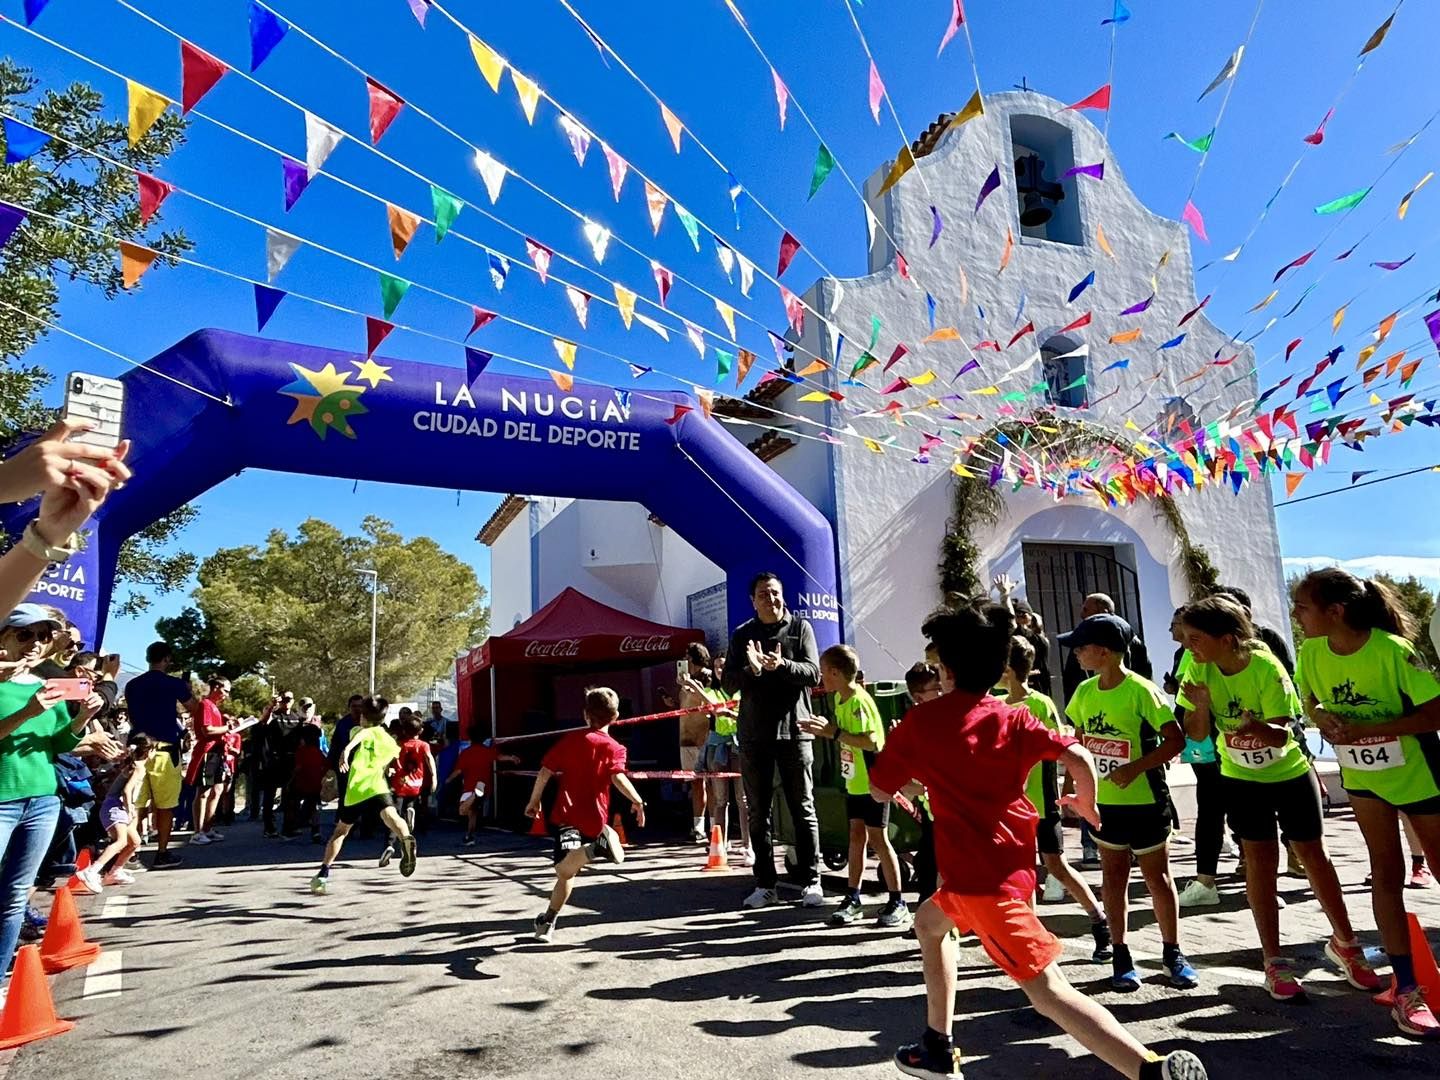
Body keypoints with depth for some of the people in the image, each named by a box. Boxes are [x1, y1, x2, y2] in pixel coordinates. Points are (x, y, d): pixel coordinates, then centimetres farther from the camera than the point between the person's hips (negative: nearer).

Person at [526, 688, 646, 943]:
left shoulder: (570, 740, 9)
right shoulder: (615, 748, 3)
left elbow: (545, 772, 6)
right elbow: (618, 778, -16)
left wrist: (534, 801, 18)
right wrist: (638, 801, -7)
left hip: (565, 814, -1)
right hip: (595, 819, 1)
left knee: (565, 870, -18)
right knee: (566, 871, 20)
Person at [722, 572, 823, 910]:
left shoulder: (800, 628, 4)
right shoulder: (742, 635, 9)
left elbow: (813, 674, -5)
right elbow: (729, 682, 2)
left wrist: (782, 665, -23)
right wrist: (752, 670, -19)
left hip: (793, 731, -2)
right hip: (754, 735, 2)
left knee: (803, 810, 3)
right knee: (758, 813, 8)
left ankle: (811, 881, 12)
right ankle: (765, 884, 17)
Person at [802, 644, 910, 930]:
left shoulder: (859, 700, -21)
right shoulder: (841, 699, 6)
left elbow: (872, 741, -29)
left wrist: (835, 733, -27)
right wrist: (826, 730, 4)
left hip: (873, 780, -8)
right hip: (855, 781, 8)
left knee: (878, 839, -1)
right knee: (857, 836, 12)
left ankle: (898, 904, 11)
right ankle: (852, 900, 20)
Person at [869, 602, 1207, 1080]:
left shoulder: (920, 721, -5)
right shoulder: (1014, 718, 4)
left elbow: (881, 791, 3)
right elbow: (1079, 759, -8)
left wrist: (918, 772, 24)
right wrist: (1086, 801, 13)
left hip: (976, 874, -6)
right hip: (1013, 861, 7)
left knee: (1049, 991, -5)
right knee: (929, 921, 27)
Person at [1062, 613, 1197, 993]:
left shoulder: (1141, 690, -17)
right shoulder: (1085, 692, 0)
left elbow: (1176, 739, -18)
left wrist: (1135, 767, -26)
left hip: (1144, 801, -5)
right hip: (1104, 801, 5)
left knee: (1157, 877, 9)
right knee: (1113, 876, 11)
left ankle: (1173, 954, 26)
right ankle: (1121, 956, 22)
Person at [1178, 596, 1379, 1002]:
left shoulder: (1265, 667, -26)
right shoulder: (1199, 669, -17)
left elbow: (1281, 733, -27)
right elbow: (1197, 734, -12)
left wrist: (1260, 729, -48)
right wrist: (1201, 707, -32)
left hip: (1290, 772, -2)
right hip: (1242, 778, 2)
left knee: (1313, 854, 9)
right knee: (1261, 860, 0)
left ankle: (1344, 943, 31)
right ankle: (1273, 961, 10)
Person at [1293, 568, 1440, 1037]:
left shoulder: (1392, 650, -27)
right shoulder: (1311, 653, -12)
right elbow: (1310, 699, 5)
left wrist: (1366, 728, -32)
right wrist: (1321, 716, -17)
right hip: (1362, 775, 4)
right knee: (1386, 871, 3)